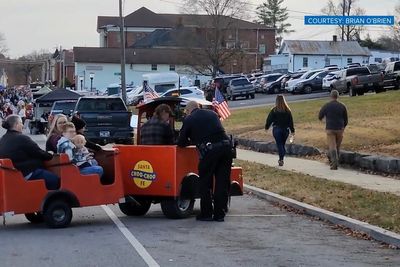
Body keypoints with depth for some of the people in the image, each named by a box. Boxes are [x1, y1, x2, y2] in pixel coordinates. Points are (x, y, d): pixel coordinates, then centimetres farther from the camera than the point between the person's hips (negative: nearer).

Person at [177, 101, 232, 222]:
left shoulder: (189, 120, 9)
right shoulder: (212, 114, 22)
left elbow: (181, 143, 13)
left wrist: (191, 141, 35)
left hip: (209, 149, -4)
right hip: (226, 146, 5)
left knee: (205, 182, 11)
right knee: (222, 182, 11)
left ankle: (206, 213, 14)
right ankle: (219, 214, 14)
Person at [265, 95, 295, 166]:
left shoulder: (274, 110, -10)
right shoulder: (287, 110, -1)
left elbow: (269, 119, -4)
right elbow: (290, 121, 4)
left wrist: (267, 127, 11)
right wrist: (292, 130, 10)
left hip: (277, 129, -3)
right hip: (285, 129, 3)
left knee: (279, 144, 0)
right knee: (283, 144, 15)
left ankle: (281, 159, -12)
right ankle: (281, 159, 18)